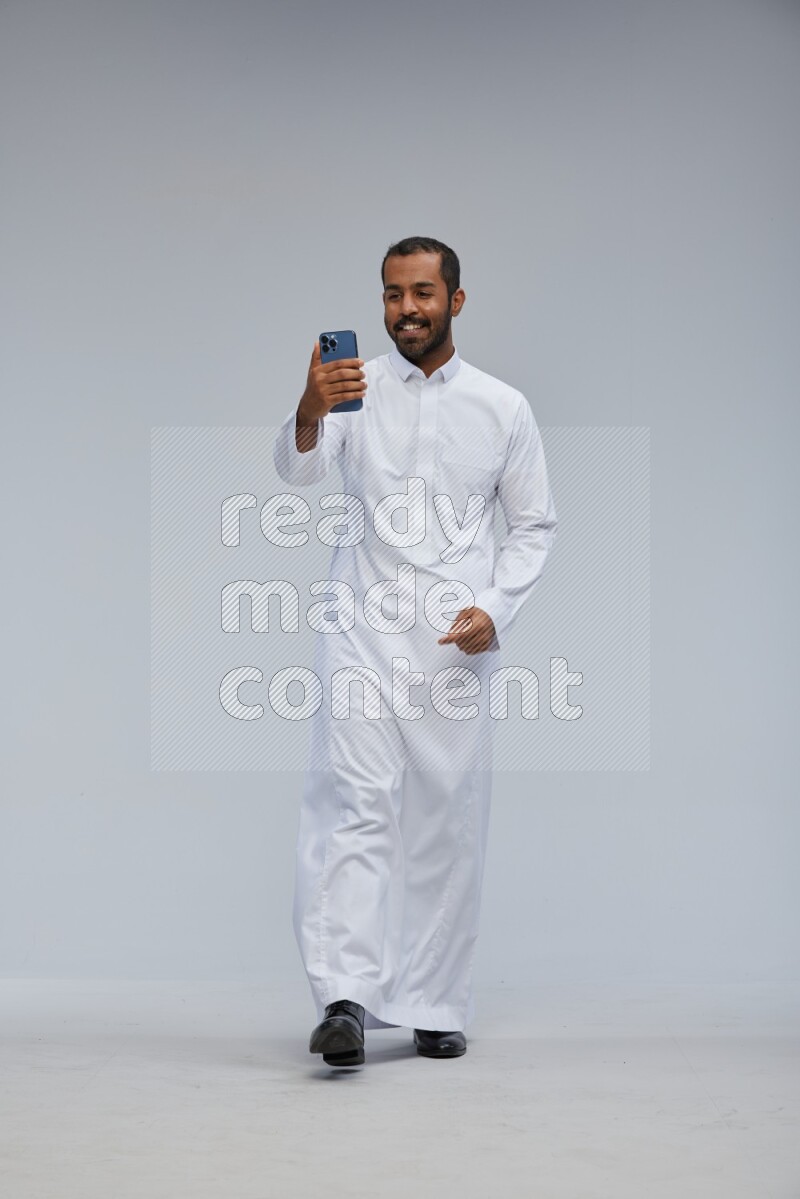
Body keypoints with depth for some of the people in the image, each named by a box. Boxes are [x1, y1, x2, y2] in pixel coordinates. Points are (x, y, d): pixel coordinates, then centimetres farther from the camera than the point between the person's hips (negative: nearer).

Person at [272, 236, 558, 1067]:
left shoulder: (503, 408, 7)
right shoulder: (353, 388, 3)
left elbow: (534, 525, 11)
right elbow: (295, 467, -15)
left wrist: (496, 609, -6)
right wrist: (309, 413, -38)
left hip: (455, 645, 2)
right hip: (361, 633, -1)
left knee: (449, 823, 5)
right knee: (355, 807, -13)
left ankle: (435, 1007, 15)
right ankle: (345, 999, -20)